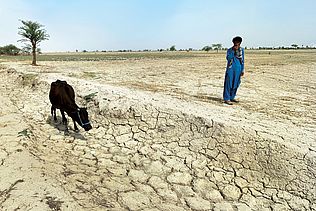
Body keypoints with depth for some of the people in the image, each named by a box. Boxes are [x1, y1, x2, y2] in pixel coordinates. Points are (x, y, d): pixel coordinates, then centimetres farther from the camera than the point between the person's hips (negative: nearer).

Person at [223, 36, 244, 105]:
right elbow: (228, 58, -17)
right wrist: (233, 50, -18)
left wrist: (242, 70, 10)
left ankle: (232, 97, 21)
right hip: (230, 69, -4)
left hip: (238, 69, 4)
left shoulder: (242, 50, 10)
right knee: (229, 84, -6)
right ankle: (226, 99, -2)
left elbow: (242, 60, 13)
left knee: (235, 84, 9)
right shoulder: (229, 50, -1)